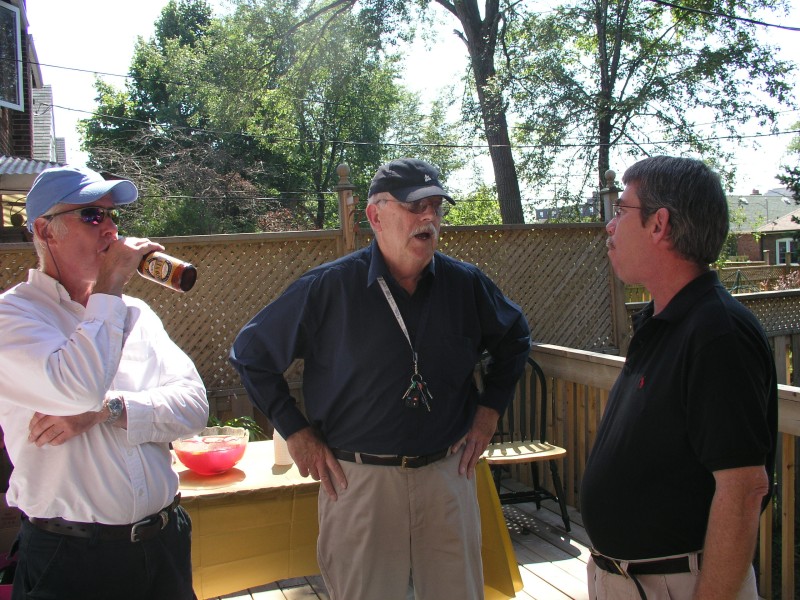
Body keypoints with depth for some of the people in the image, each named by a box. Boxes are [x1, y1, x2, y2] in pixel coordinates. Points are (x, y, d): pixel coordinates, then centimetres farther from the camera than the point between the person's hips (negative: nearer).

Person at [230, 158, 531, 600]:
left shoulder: (465, 285, 1)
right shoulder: (330, 286, -9)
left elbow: (514, 340, 20)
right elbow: (251, 352, -1)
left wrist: (489, 411, 11)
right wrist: (296, 432, -3)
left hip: (447, 475, 3)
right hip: (358, 480, -3)